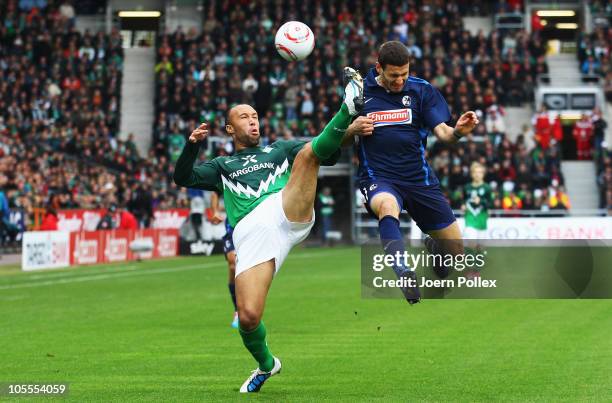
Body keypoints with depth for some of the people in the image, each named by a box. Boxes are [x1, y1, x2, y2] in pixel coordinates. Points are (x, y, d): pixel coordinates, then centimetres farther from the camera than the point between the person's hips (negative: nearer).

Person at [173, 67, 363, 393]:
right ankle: (265, 365, 13)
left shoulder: (280, 149, 33)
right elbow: (183, 178, 19)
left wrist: (346, 133, -2)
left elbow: (328, 154, 20)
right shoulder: (222, 166, 34)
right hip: (250, 232, 0)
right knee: (248, 316, -15)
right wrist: (192, 145, 2)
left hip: (288, 212, 0)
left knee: (308, 152, -21)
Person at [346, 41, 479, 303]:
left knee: (455, 248, 3)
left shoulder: (421, 90, 3)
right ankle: (405, 276, -58)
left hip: (418, 178, 2)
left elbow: (442, 132, -4)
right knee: (387, 206, -40)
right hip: (378, 178, -2)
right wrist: (352, 129, -13)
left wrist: (458, 132, -27)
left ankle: (432, 247, 42)